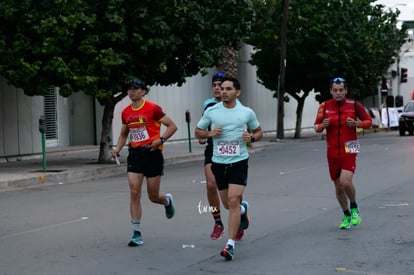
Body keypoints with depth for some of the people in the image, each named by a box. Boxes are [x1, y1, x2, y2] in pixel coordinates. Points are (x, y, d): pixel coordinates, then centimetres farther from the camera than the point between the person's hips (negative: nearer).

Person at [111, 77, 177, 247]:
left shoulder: (153, 108, -8)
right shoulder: (126, 113, 8)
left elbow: (172, 126, -4)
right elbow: (123, 134, 22)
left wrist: (161, 140, -19)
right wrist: (117, 149, 5)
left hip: (152, 153, -4)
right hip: (134, 154, 4)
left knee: (153, 196, 3)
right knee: (134, 193, -8)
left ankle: (167, 200, 41)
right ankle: (137, 234, -4)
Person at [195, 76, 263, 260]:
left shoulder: (247, 112, 0)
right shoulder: (211, 111, 1)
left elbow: (259, 131, 13)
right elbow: (198, 132, 11)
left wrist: (252, 137, -9)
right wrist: (210, 133, -10)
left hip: (239, 162, -3)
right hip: (218, 162, 3)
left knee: (233, 201, -15)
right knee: (228, 204, 13)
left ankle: (230, 245, -11)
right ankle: (243, 209, 50)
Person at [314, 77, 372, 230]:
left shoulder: (354, 105, -4)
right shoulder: (324, 106, 1)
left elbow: (368, 121, 5)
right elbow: (316, 127, 9)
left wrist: (357, 123, -15)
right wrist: (323, 125, -14)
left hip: (349, 150, -3)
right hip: (332, 152, 3)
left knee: (346, 181, -21)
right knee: (338, 186, 8)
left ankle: (354, 208, 8)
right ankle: (346, 215, 30)